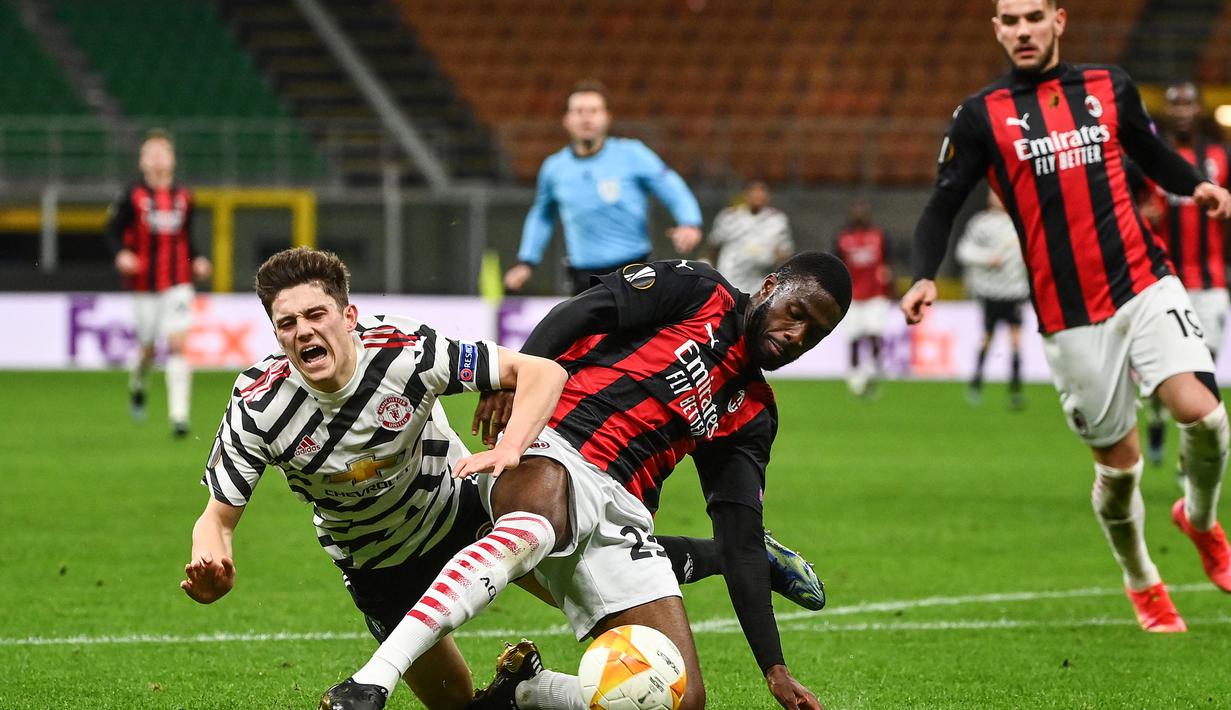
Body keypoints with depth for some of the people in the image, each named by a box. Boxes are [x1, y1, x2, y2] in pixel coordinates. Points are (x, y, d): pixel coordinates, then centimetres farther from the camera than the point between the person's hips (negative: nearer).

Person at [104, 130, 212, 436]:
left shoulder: (183, 197, 6)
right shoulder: (132, 197, -4)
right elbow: (112, 230, -1)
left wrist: (197, 261, 4)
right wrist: (121, 254, -19)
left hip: (179, 283, 1)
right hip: (145, 284, -1)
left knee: (177, 343, -13)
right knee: (148, 346, 9)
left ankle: (179, 415, -15)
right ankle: (137, 383, 46)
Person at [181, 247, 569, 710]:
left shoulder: (405, 351, -30)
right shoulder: (256, 407, -26)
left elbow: (543, 372, -27)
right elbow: (218, 518, -19)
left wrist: (508, 451, -45)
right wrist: (209, 569, -43)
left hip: (459, 506, 0)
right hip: (374, 563, 0)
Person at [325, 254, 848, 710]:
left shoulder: (751, 417, 23)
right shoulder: (696, 290, 9)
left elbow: (741, 547, 19)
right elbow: (574, 316, -4)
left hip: (621, 510, 6)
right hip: (550, 452, -6)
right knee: (537, 528, -43)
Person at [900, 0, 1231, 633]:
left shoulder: (1110, 88, 8)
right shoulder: (981, 117, 2)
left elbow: (1151, 155, 22)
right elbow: (942, 206, 3)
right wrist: (924, 278, -14)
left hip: (1144, 284, 1)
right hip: (1069, 315, -1)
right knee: (1118, 460, 2)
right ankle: (1141, 585, 28)